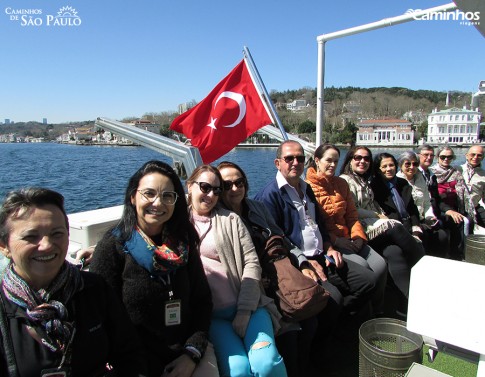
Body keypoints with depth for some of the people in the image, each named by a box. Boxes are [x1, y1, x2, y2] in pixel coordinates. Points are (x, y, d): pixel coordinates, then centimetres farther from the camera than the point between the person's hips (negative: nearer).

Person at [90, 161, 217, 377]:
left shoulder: (183, 243, 1)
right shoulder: (112, 246, -10)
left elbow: (202, 300, 2)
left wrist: (192, 353, -8)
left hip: (188, 350, 3)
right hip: (140, 360, -2)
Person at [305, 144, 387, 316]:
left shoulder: (341, 183, 18)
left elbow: (352, 214, 16)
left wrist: (358, 236, -1)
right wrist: (335, 240, -15)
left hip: (347, 239, 6)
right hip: (326, 242, -6)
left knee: (380, 265, -14)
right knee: (362, 266, -24)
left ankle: (377, 312, 3)